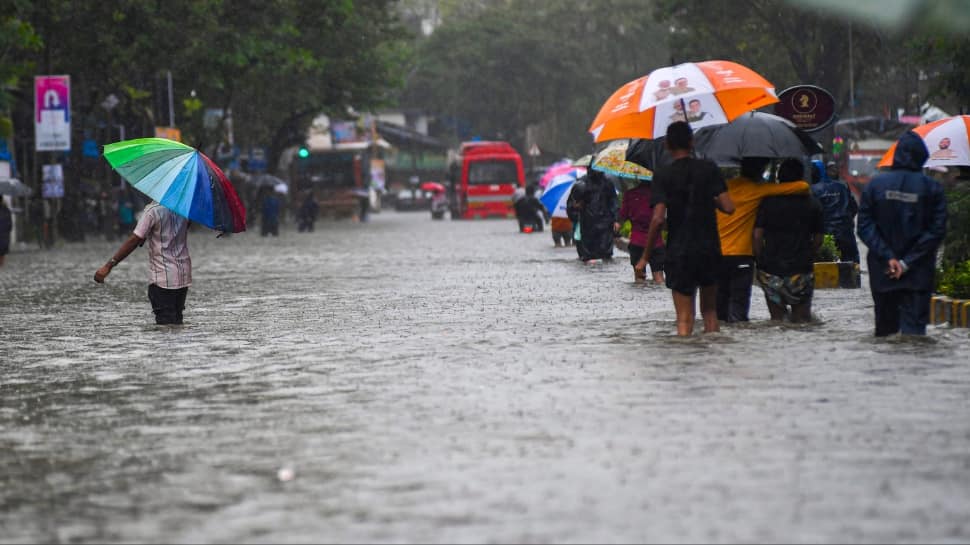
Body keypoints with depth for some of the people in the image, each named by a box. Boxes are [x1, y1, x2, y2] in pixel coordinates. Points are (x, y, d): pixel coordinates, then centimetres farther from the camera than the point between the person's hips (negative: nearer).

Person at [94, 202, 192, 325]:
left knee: (165, 321, -4)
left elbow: (135, 240, -18)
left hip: (162, 278, -6)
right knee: (176, 321, 14)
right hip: (184, 275, 6)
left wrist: (109, 265, -17)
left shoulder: (153, 210, -15)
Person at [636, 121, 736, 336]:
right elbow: (728, 207, -6)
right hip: (709, 249, 2)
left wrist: (646, 256, -6)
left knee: (684, 318, 0)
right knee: (710, 309, 18)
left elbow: (658, 219, -14)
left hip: (679, 253, -2)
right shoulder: (709, 168, -1)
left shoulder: (663, 175, -6)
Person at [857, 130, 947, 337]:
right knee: (914, 325, -4)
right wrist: (908, 262, -7)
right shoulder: (932, 188, -5)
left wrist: (888, 257, -8)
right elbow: (936, 231, -8)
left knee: (885, 323, 13)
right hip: (919, 273, -2)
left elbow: (865, 226, -5)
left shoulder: (875, 184, -1)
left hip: (882, 272, 2)